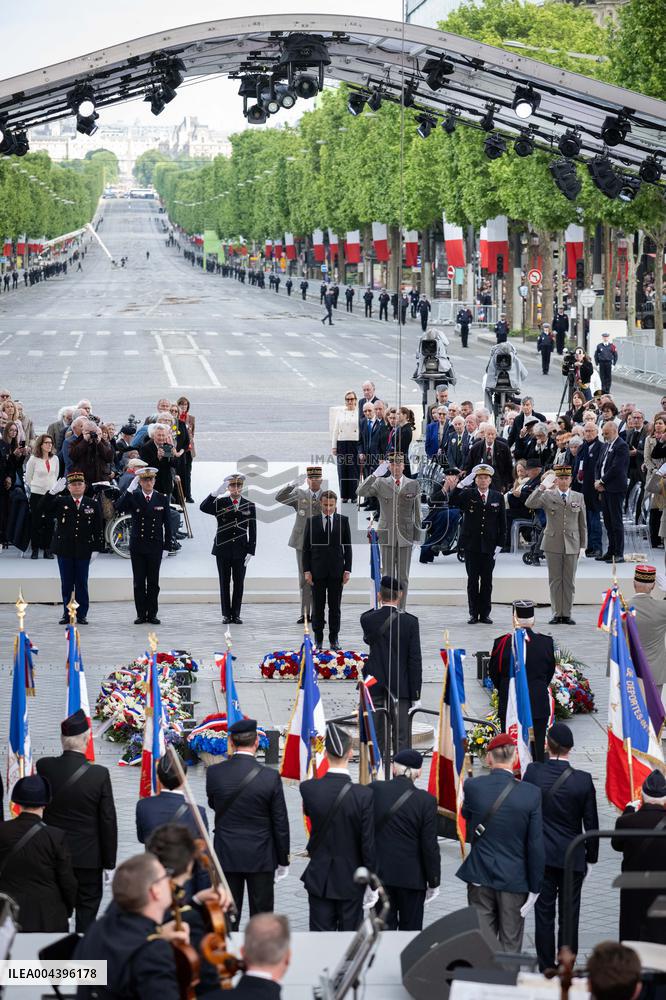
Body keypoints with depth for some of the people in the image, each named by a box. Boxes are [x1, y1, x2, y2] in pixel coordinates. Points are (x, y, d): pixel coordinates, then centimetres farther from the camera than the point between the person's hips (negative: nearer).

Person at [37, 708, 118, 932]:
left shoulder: (44, 767, -8)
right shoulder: (99, 774, -14)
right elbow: (108, 821, -9)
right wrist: (109, 861, 0)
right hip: (88, 859, -3)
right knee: (87, 912, 7)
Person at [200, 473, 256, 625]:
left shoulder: (250, 506, 5)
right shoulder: (220, 503, 1)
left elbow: (253, 531, 3)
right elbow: (203, 508, -18)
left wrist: (251, 551, -5)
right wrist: (216, 493, -28)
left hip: (241, 551, 1)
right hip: (223, 550, -1)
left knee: (239, 583, 2)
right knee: (224, 583, 4)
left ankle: (236, 614, 9)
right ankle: (226, 614, 10)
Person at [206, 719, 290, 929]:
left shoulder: (214, 773, -10)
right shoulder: (270, 777, -14)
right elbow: (280, 823, -8)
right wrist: (283, 859, 4)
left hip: (226, 857, 2)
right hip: (261, 857, -2)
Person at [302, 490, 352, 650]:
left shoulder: (343, 520, 4)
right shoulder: (312, 521, 3)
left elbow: (347, 546, 5)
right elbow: (306, 548, 4)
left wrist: (347, 569, -2)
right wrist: (306, 570, -4)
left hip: (336, 571, 0)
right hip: (317, 570, 0)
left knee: (335, 607, 4)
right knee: (318, 607, 3)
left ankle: (334, 640, 11)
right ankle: (318, 639, 12)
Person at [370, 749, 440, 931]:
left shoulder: (375, 790, -6)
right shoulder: (426, 800, -12)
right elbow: (429, 845, -9)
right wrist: (434, 882, 1)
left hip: (380, 874, 2)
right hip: (412, 878, -2)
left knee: (384, 928, 8)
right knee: (410, 929, 9)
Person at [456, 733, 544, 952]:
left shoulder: (472, 786, -9)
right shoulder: (531, 794, -13)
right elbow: (536, 846, -10)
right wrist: (534, 887, -2)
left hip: (480, 877, 2)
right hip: (514, 879, -2)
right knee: (510, 945, 7)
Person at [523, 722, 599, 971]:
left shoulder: (532, 773, -10)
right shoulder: (583, 780, -12)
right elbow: (591, 823, -4)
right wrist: (591, 856, 9)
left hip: (541, 856, 1)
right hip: (573, 857, -1)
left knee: (544, 914, 8)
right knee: (569, 916, 8)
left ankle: (546, 969, 12)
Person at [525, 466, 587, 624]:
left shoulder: (579, 497, 8)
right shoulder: (547, 496, 2)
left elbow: (583, 524, 10)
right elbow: (529, 504, -14)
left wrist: (583, 545, 6)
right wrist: (542, 487, -20)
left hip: (572, 545, 1)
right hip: (553, 544, -1)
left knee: (569, 581, 4)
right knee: (555, 580, 3)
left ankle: (567, 614, 10)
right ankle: (557, 614, 8)